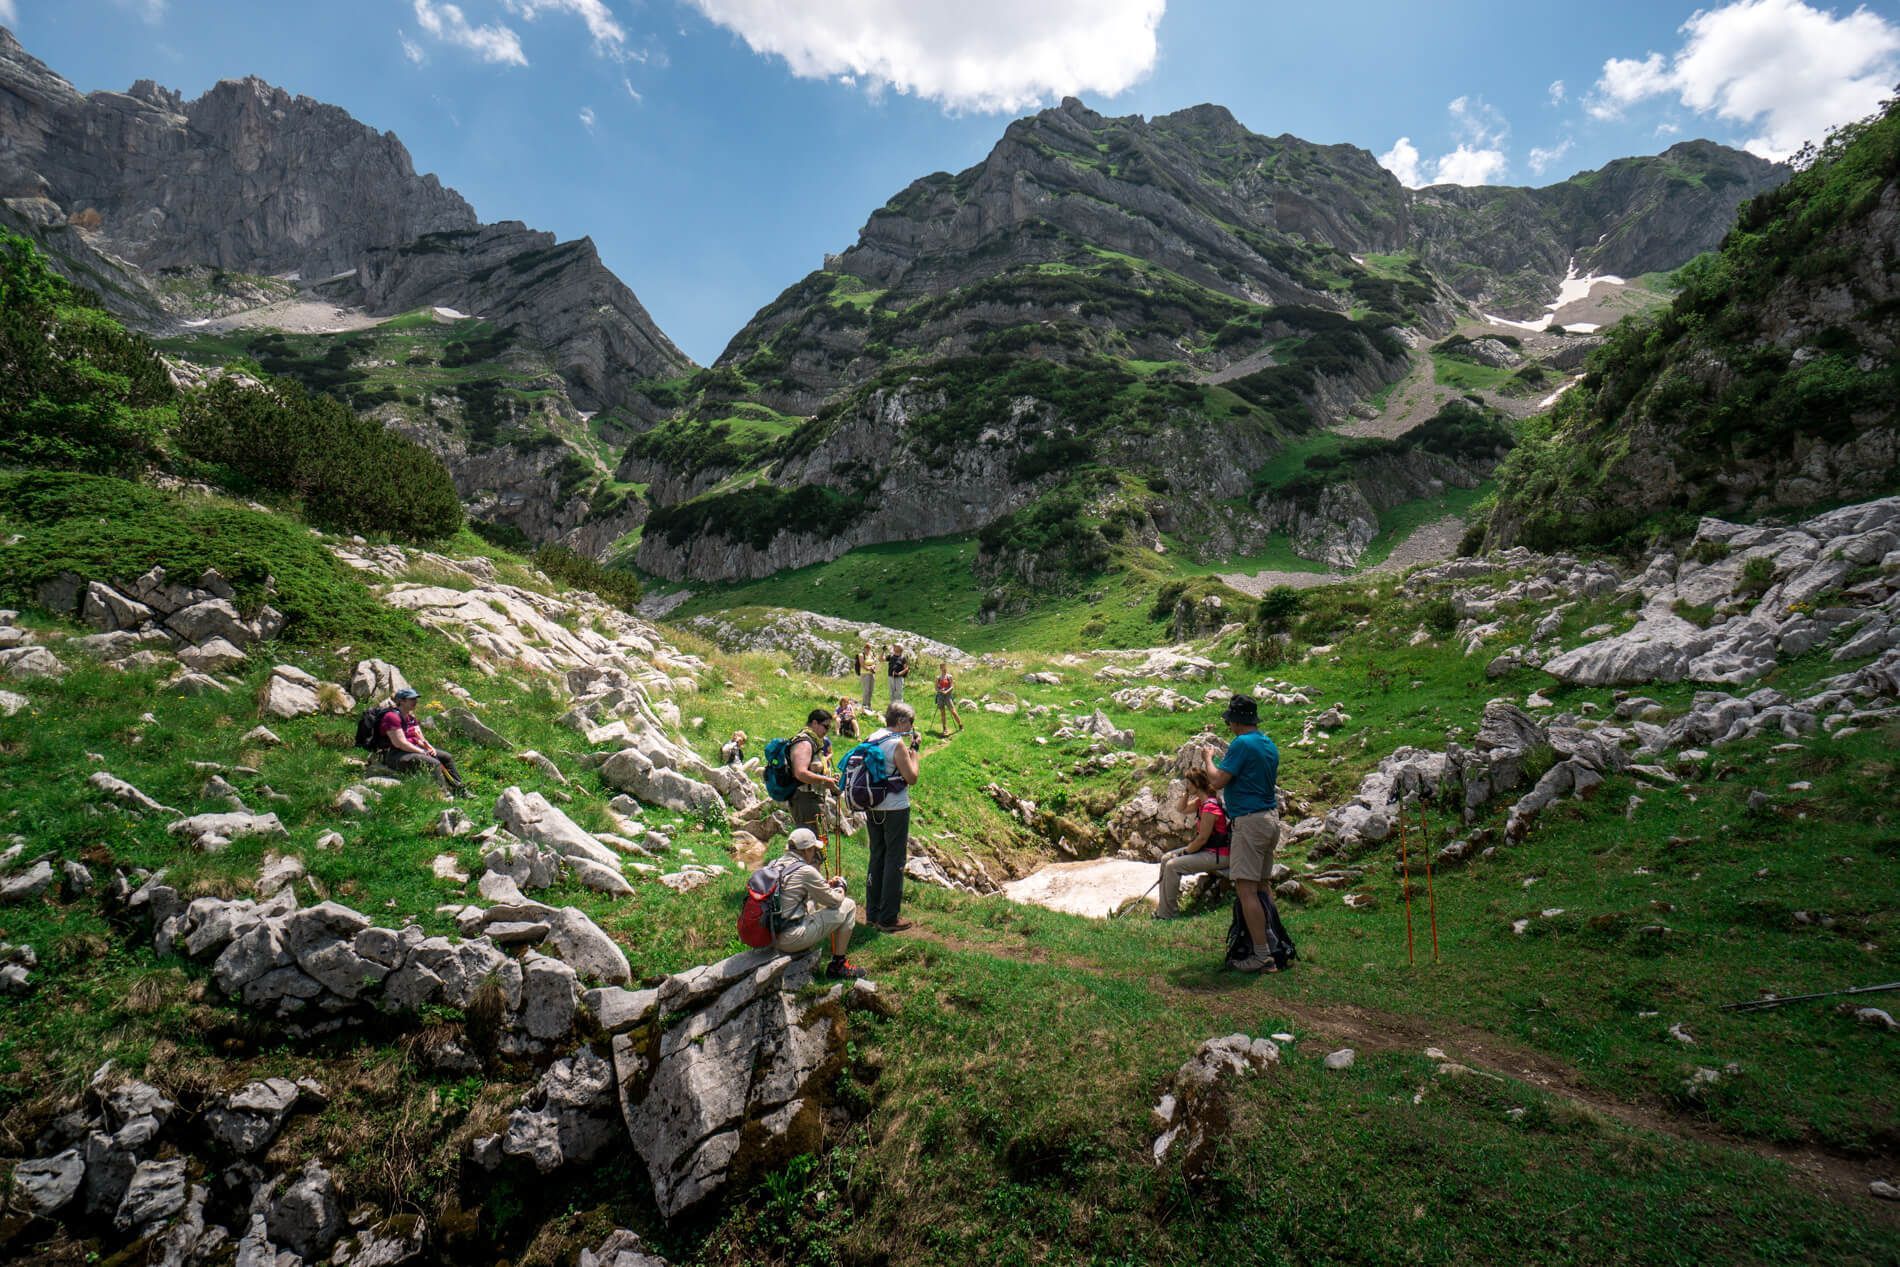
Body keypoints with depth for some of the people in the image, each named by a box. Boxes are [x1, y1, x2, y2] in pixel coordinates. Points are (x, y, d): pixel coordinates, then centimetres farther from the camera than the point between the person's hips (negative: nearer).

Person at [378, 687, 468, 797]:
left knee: (446, 757, 6)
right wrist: (423, 752, -18)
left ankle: (459, 789, 9)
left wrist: (430, 748, -6)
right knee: (434, 763, -27)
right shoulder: (392, 717, -15)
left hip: (414, 750, 10)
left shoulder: (411, 718, 14)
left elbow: (420, 738, 15)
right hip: (397, 756, -10)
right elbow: (399, 743, -21)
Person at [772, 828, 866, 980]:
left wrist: (826, 885, 16)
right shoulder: (806, 871, -14)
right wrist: (841, 885, 16)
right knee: (849, 907, 2)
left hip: (770, 936, 8)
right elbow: (835, 901, -3)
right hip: (790, 940, -8)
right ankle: (838, 966, 9)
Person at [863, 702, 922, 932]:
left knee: (877, 857, 17)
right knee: (894, 861, 2)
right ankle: (888, 918, 6)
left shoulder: (872, 739, 8)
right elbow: (912, 778, -14)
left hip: (872, 808, 8)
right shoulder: (897, 743, -17)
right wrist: (914, 750, -7)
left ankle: (873, 913, 25)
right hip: (895, 809, -8)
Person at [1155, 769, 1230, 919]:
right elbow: (1183, 809, 22)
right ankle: (1164, 907, 12)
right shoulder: (1200, 801, 6)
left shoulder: (1210, 807, -24)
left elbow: (1202, 838, -22)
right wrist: (1185, 793, 6)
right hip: (1205, 849, 11)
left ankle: (1167, 914, -8)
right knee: (1166, 859, 8)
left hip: (1216, 855, -11)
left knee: (1172, 866, -19)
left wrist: (1184, 853, -10)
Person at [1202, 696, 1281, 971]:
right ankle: (1273, 943, 22)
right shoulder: (1270, 745, 13)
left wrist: (1208, 758, 1)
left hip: (1250, 821, -9)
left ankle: (1262, 956, -8)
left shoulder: (1242, 744, -14)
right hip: (1271, 818, 10)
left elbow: (1217, 782, -17)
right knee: (1261, 885, 17)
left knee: (1246, 889, -8)